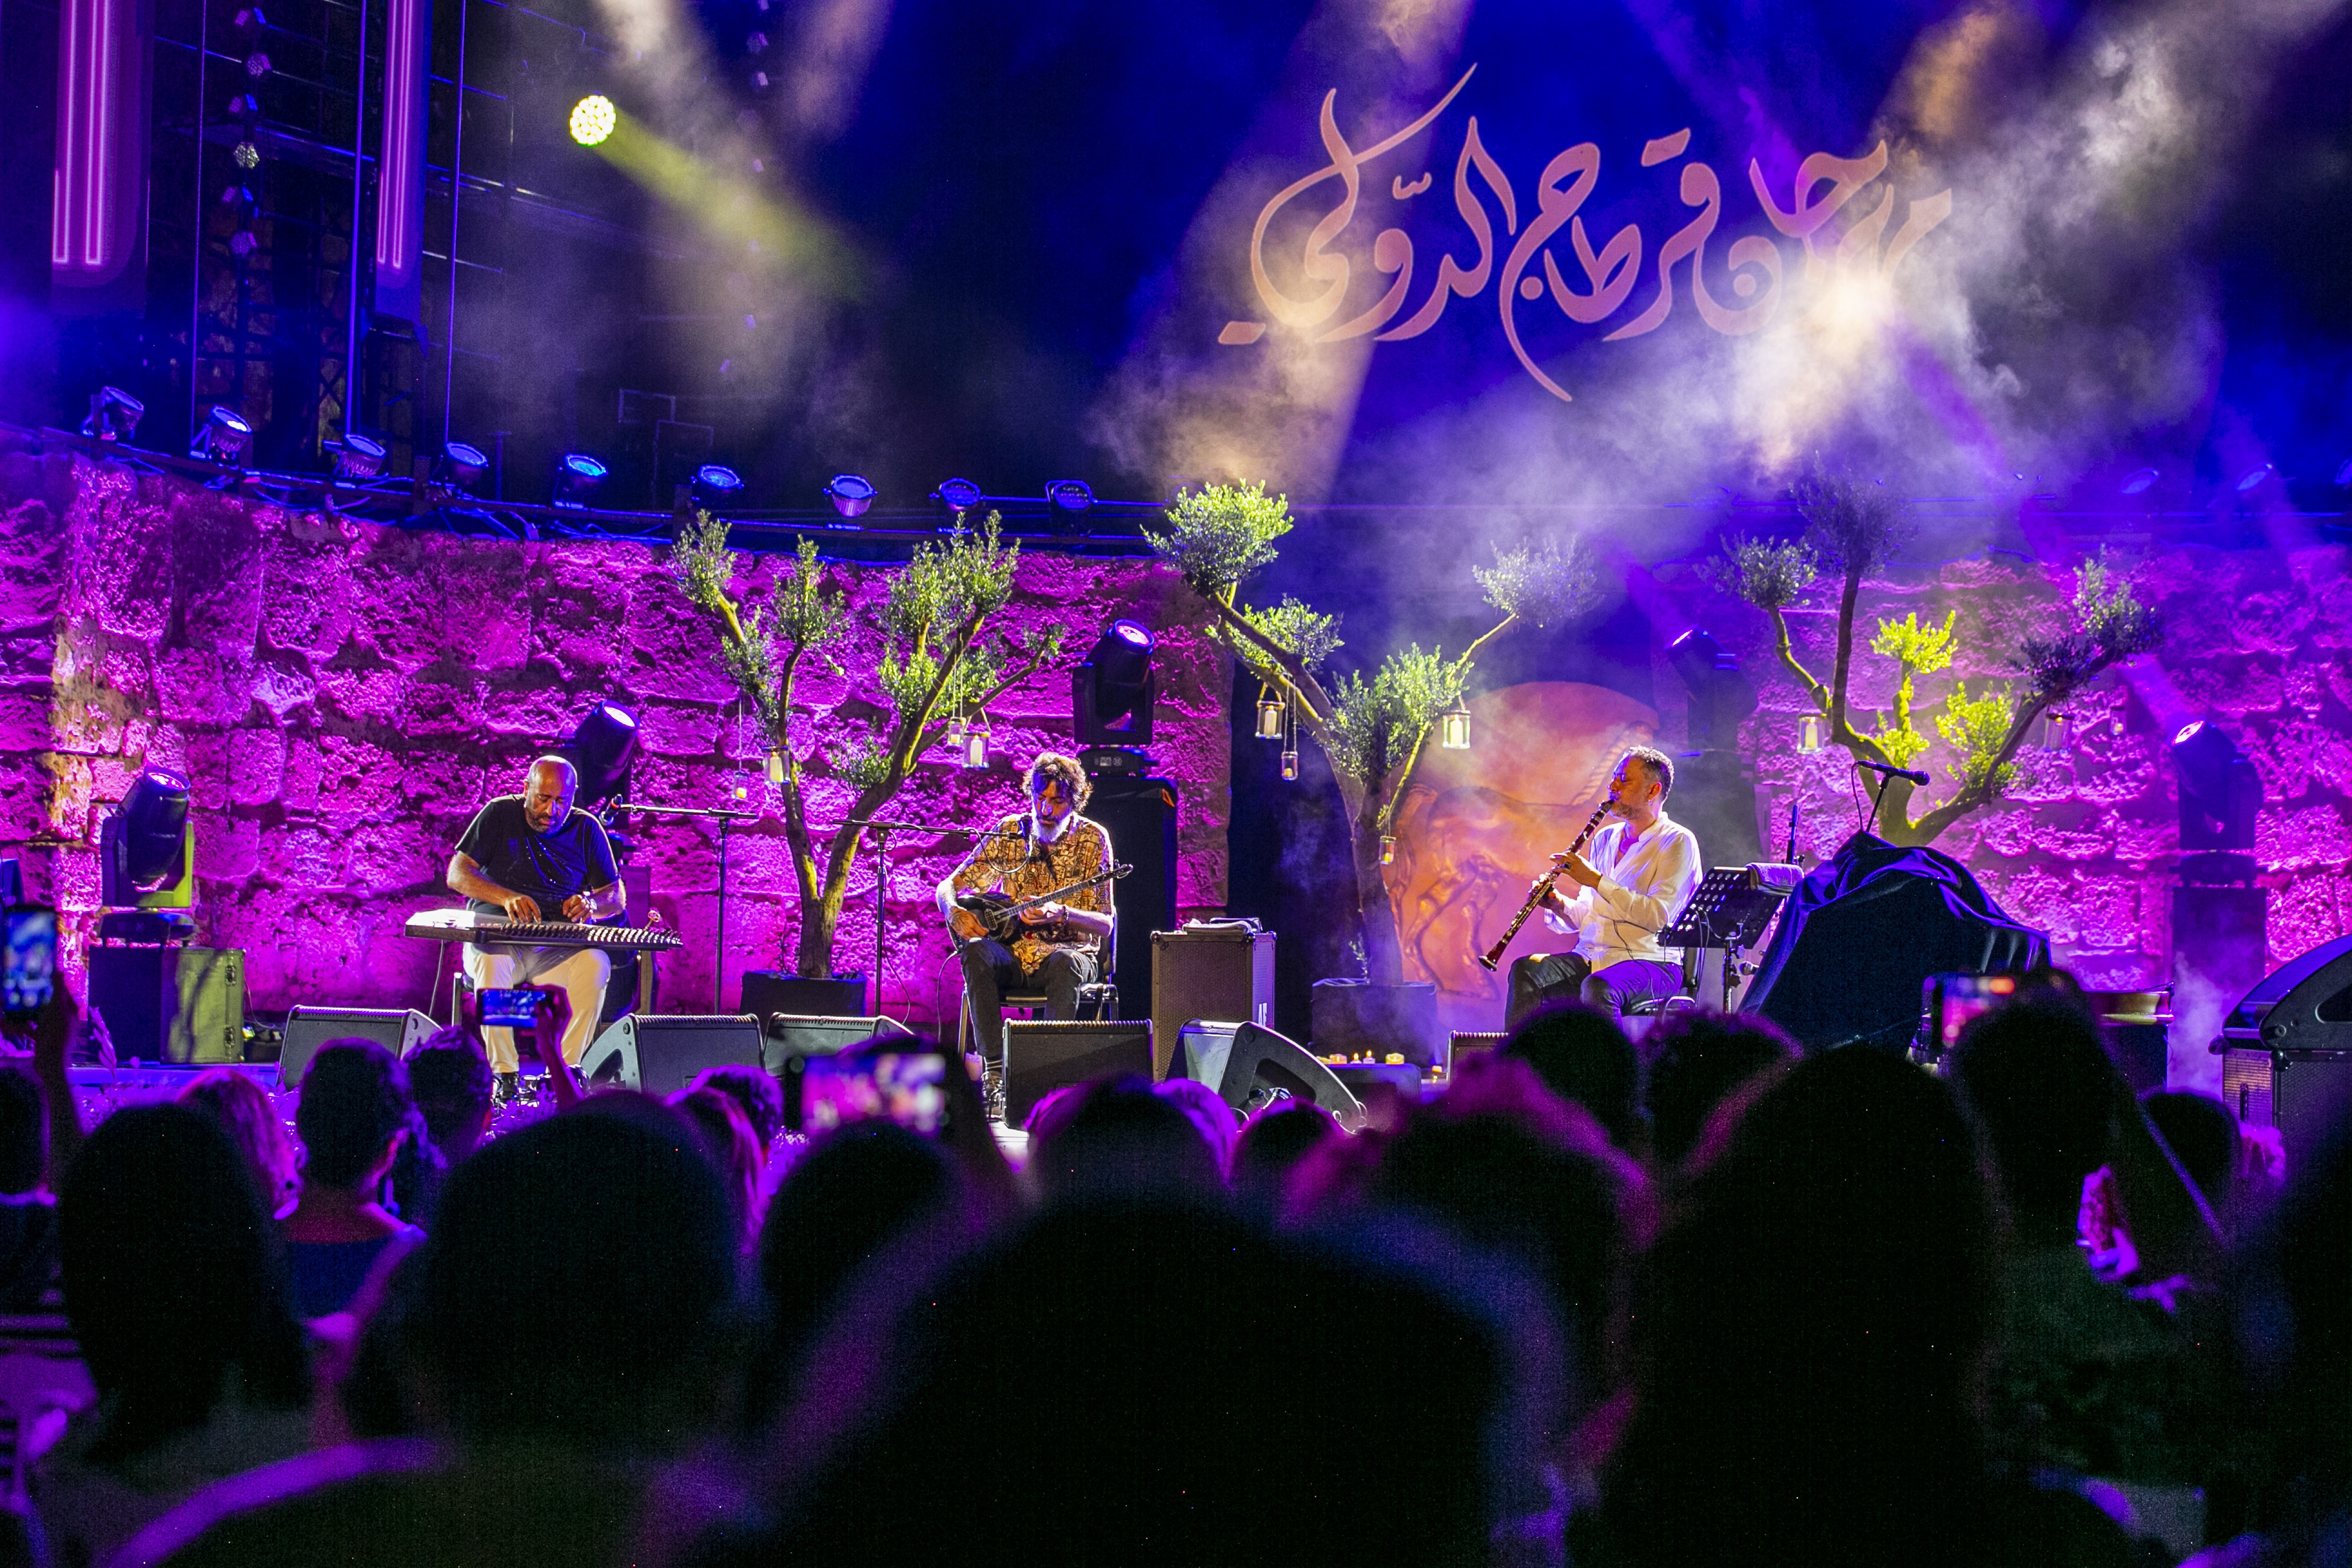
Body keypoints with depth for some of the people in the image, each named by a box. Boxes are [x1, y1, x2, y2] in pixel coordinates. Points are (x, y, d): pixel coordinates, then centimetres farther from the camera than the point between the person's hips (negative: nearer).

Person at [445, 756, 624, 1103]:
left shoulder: (586, 829, 8)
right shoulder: (500, 814, 4)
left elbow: (617, 898, 7)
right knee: (491, 962, -37)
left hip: (558, 949, 1)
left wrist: (591, 903, -19)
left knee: (595, 965, -32)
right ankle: (504, 1074, -29)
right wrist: (506, 897, -22)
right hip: (495, 937, -1)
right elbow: (456, 875, -4)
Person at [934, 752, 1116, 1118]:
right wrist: (956, 914, -14)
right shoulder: (1009, 832, 6)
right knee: (976, 952, -32)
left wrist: (1061, 915, -26)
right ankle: (995, 1076, -35)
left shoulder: (1092, 839, -1)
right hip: (1012, 951, 2)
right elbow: (948, 887, 10)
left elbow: (1105, 924, -6)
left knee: (1066, 964, -39)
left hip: (1068, 950, -2)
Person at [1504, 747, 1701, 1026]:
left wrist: (1596, 880, -17)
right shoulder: (1605, 839, 19)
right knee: (1526, 970, -20)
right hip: (1591, 959, 7)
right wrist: (1558, 904, -1)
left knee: (1598, 987, -38)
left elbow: (1658, 916, -17)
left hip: (1648, 961, -7)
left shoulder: (1677, 842, -4)